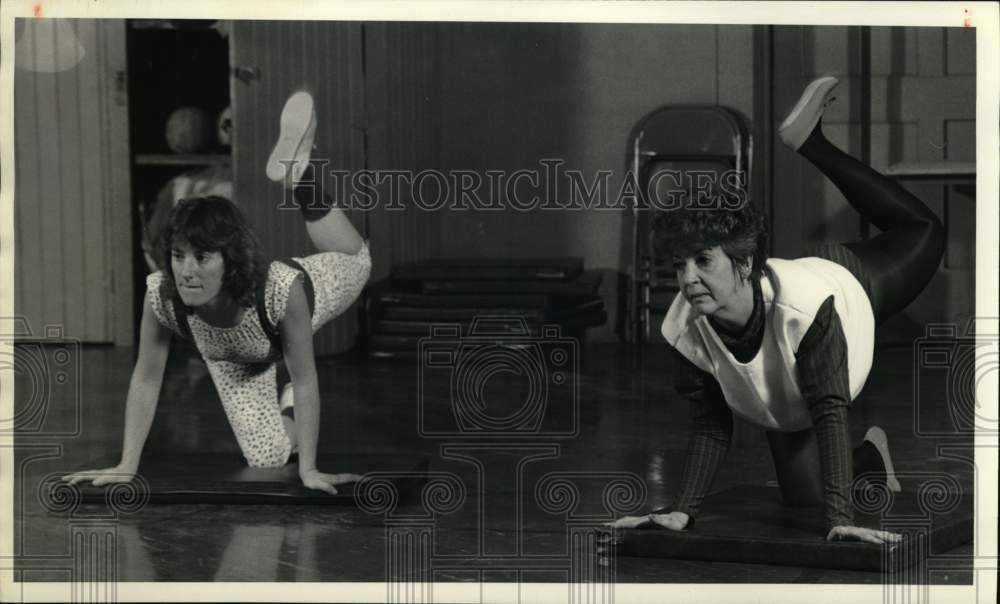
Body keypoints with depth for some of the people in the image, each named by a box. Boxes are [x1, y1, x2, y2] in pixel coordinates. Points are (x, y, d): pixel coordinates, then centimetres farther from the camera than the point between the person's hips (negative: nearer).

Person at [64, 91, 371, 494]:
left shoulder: (282, 288, -48)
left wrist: (309, 470, -36)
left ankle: (298, 170, 26)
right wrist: (126, 466, -28)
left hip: (283, 324, -1)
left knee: (355, 261, 22)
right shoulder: (161, 295, -43)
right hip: (230, 359, 1)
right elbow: (146, 379, -29)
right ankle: (289, 413, 33)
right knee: (268, 458, 0)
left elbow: (305, 379, -36)